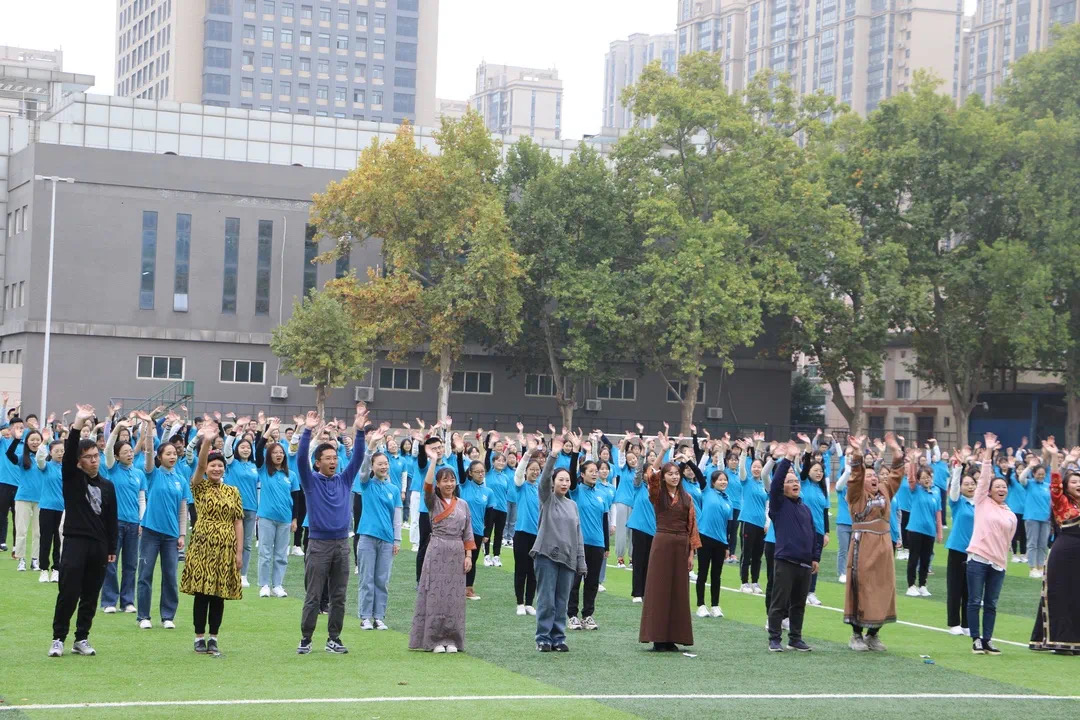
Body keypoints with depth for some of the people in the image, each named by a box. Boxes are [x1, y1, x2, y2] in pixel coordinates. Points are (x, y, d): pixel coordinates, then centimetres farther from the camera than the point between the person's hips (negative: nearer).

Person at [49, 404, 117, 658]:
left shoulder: (107, 485, 12)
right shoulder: (71, 477, 2)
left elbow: (112, 520, 13)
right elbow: (69, 451, -15)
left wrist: (112, 549, 9)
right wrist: (78, 423, -26)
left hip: (99, 546, 4)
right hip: (75, 542, -4)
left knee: (90, 596, 6)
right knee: (68, 593, -9)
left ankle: (82, 639, 15)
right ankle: (58, 639, -1)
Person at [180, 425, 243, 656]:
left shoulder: (233, 492, 8)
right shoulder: (199, 487, 1)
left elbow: (238, 522, 6)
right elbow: (200, 465, -18)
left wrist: (239, 551, 0)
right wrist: (206, 442, -35)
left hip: (225, 548, 2)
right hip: (202, 546, -2)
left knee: (219, 595, 4)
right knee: (201, 593, -1)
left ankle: (213, 638, 11)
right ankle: (200, 637, 8)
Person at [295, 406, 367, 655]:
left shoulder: (344, 480, 9)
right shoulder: (311, 481, 0)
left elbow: (357, 458, 3)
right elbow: (301, 459, -13)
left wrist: (360, 431, -8)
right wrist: (307, 431, -23)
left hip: (342, 544, 3)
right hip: (318, 544, -3)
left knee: (339, 597, 6)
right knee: (313, 596, 0)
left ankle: (334, 639, 13)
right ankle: (305, 639, 7)